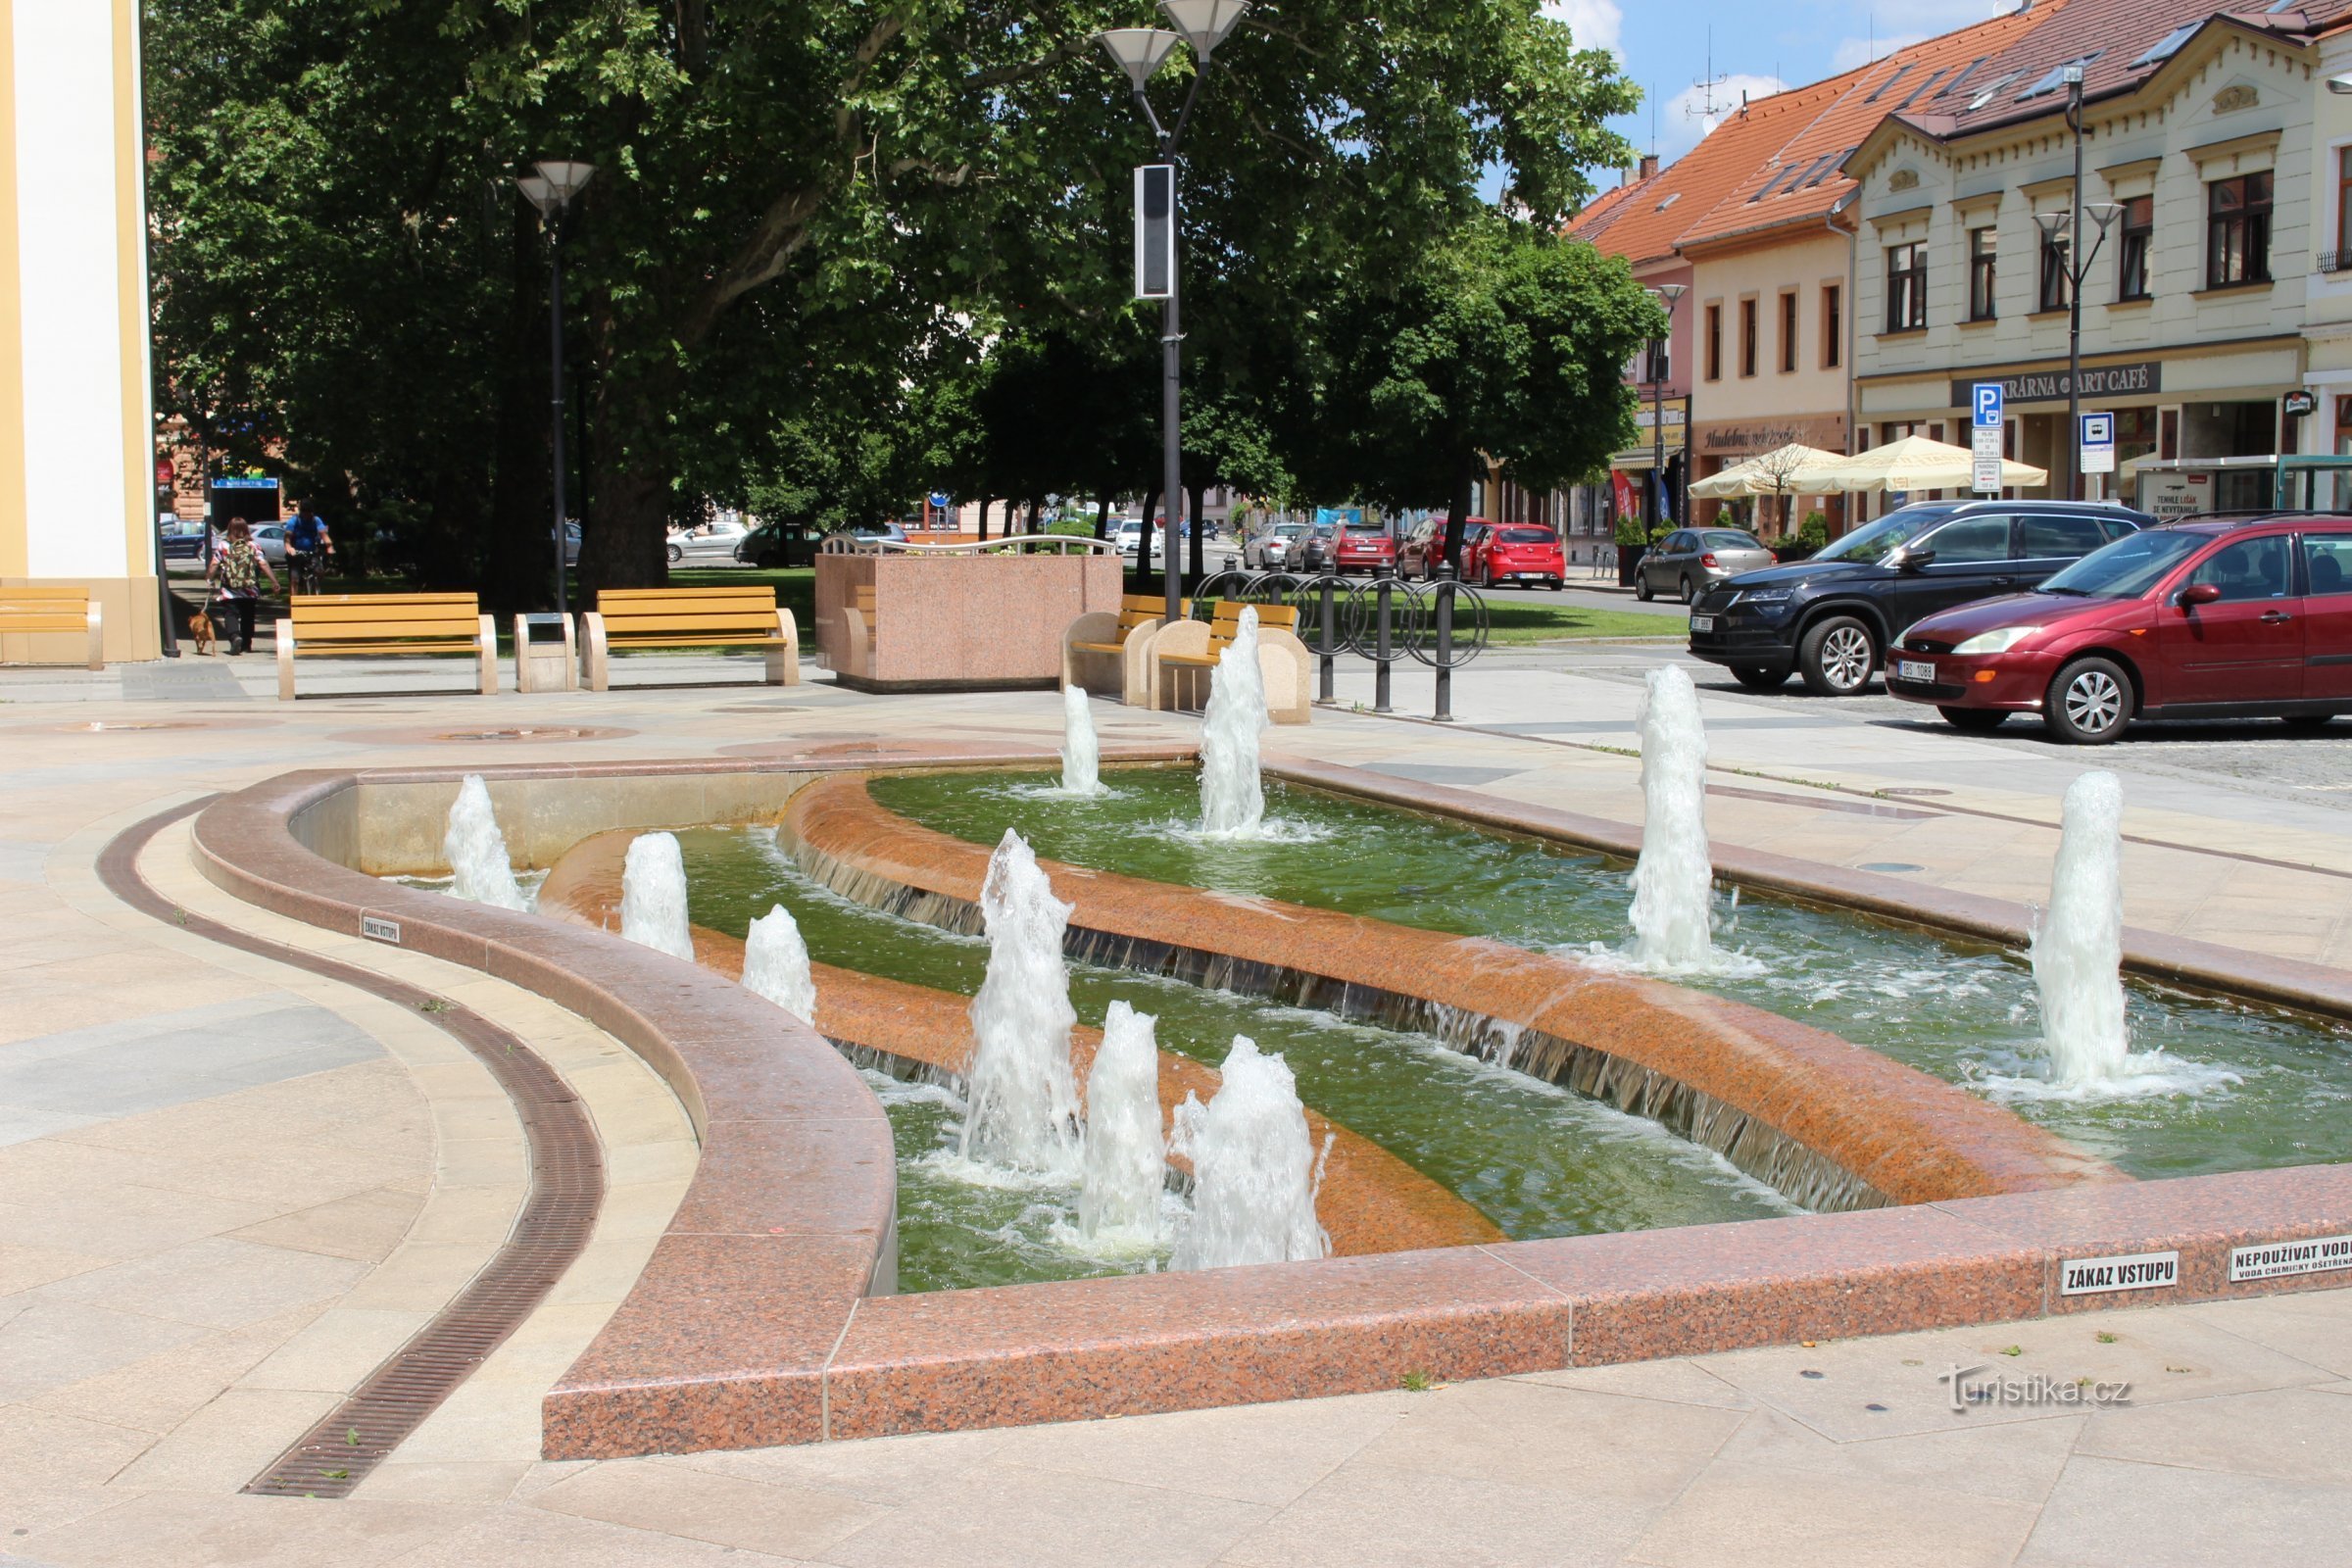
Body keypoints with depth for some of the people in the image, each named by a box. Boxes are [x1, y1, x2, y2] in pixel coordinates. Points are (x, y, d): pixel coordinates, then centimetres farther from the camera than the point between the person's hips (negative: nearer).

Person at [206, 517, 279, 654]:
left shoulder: (223, 546, -1)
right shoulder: (253, 546, 0)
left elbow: (214, 565, -4)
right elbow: (263, 565, -7)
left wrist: (209, 579, 7)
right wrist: (274, 581, -7)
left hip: (229, 591, -2)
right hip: (250, 591, 2)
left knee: (231, 614, -5)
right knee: (247, 616, 17)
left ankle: (234, 636, -31)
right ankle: (246, 643, 24)